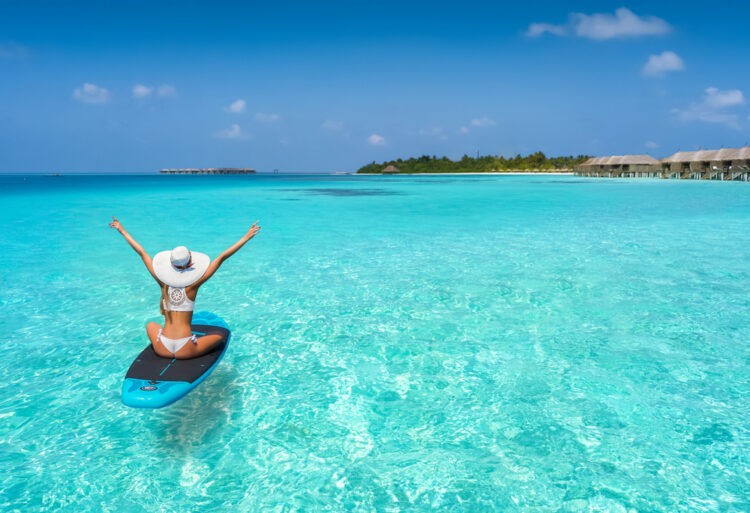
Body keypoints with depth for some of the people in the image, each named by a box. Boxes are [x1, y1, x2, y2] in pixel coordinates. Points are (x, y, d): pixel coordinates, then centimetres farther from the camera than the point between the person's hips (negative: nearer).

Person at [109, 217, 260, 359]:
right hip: (186, 350, -3)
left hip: (163, 349, 3)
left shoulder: (163, 282, -2)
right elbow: (222, 257, -9)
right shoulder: (193, 284, -9)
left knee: (151, 325, 34)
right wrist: (246, 237, -7)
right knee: (220, 335, 20)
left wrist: (122, 230, 15)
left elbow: (142, 252, 7)